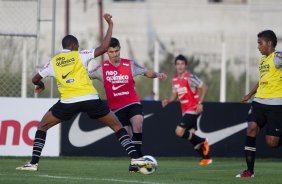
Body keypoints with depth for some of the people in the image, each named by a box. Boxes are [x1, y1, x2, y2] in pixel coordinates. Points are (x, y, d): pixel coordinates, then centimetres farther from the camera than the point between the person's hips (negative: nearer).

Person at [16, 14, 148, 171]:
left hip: (68, 102, 1)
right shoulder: (80, 55, 8)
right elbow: (104, 48, -2)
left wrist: (40, 85, 49)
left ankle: (34, 163, 6)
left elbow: (35, 79, 25)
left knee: (42, 127, 19)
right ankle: (135, 158, 0)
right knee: (117, 126, 13)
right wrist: (110, 25, 7)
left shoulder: (53, 62, 14)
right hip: (91, 99, -1)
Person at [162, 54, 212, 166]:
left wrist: (200, 103, -19)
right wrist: (168, 101, -2)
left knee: (179, 131, -18)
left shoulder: (190, 77, -13)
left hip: (193, 110, -8)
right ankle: (206, 158, 18)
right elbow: (175, 95, 19)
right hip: (185, 111, 8)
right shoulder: (175, 79, 9)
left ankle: (202, 142, -2)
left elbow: (204, 88, -12)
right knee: (190, 135, 7)